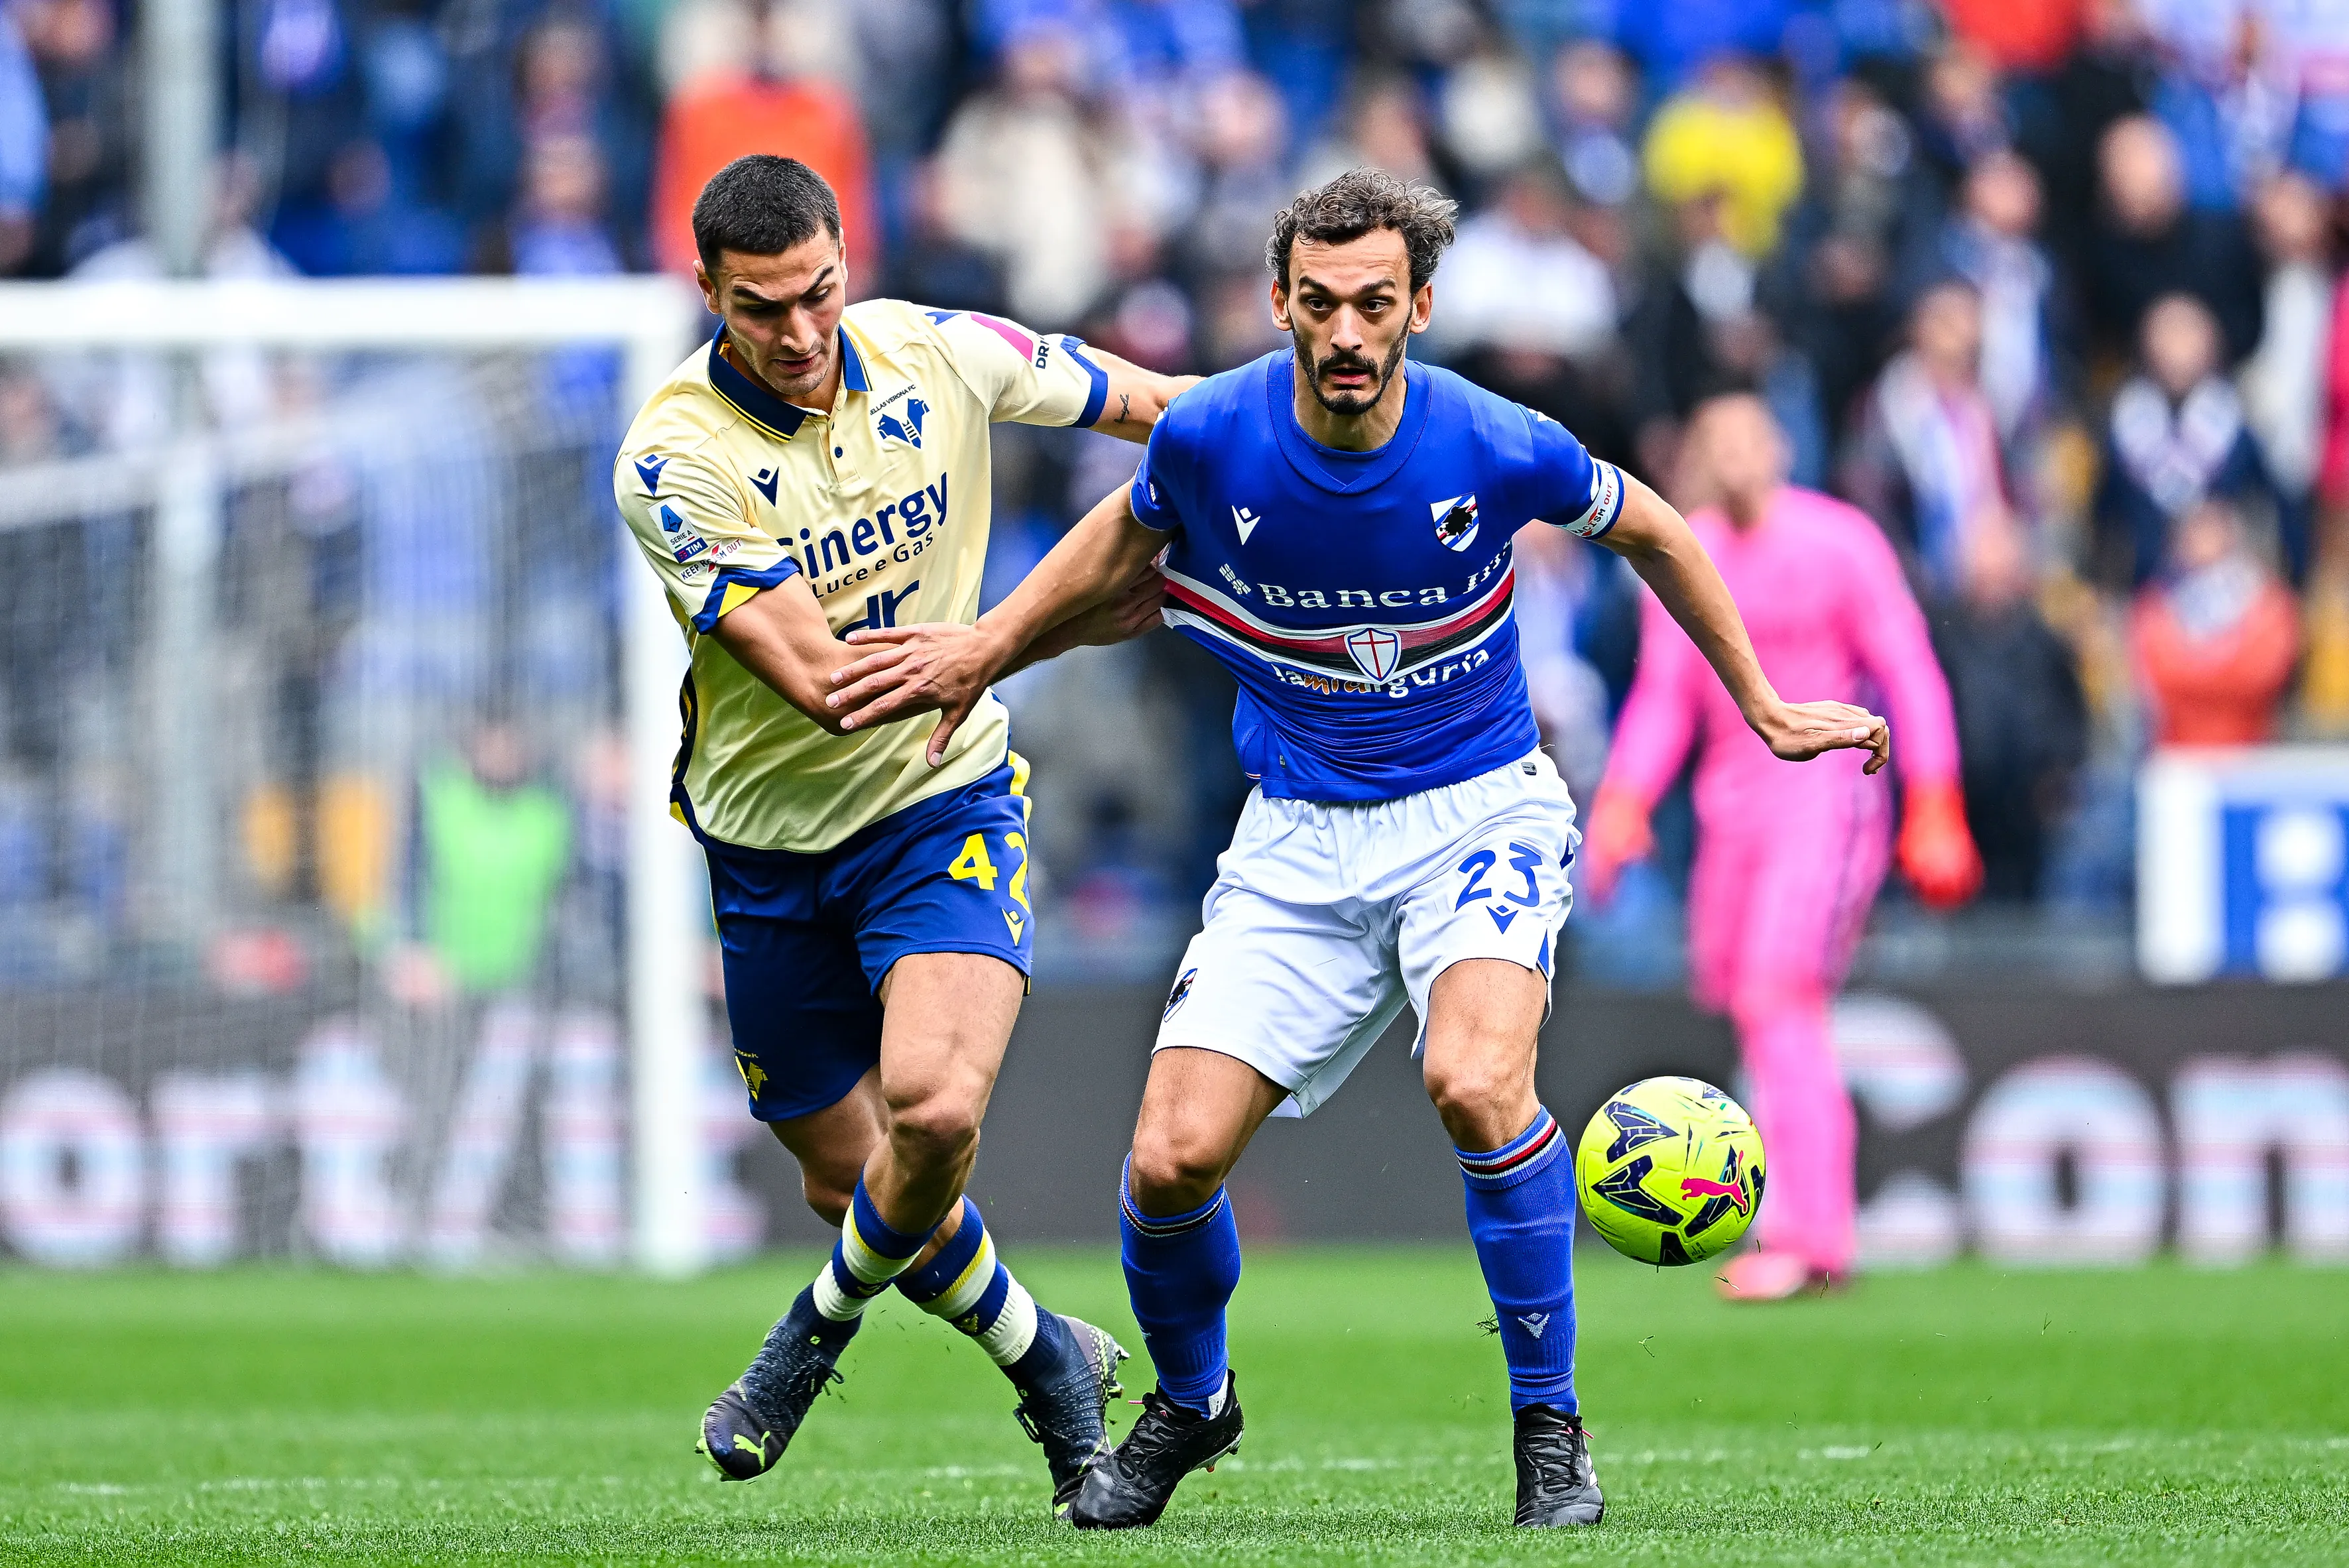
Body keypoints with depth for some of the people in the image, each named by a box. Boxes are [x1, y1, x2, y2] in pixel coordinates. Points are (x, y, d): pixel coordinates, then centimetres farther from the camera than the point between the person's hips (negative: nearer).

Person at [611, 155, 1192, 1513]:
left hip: (945, 804, 0)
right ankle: (1045, 1359, 37)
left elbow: (1157, 405, 10)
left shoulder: (936, 355, -9)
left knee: (935, 1108, -24)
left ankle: (826, 1323, 6)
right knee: (855, 1182, 10)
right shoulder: (676, 458, -19)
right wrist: (1056, 624, -23)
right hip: (771, 840, 0)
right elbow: (827, 680, -25)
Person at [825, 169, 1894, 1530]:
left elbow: (1650, 532, 3)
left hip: (1480, 810, -2)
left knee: (1477, 1084, -31)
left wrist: (1765, 710, 9)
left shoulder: (1494, 448, -18)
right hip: (1300, 838, 2)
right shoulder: (1210, 442, -14)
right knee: (1172, 1160, -9)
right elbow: (1126, 537, 12)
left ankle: (1551, 1420, -11)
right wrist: (987, 647, 12)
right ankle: (1190, 1402, 24)